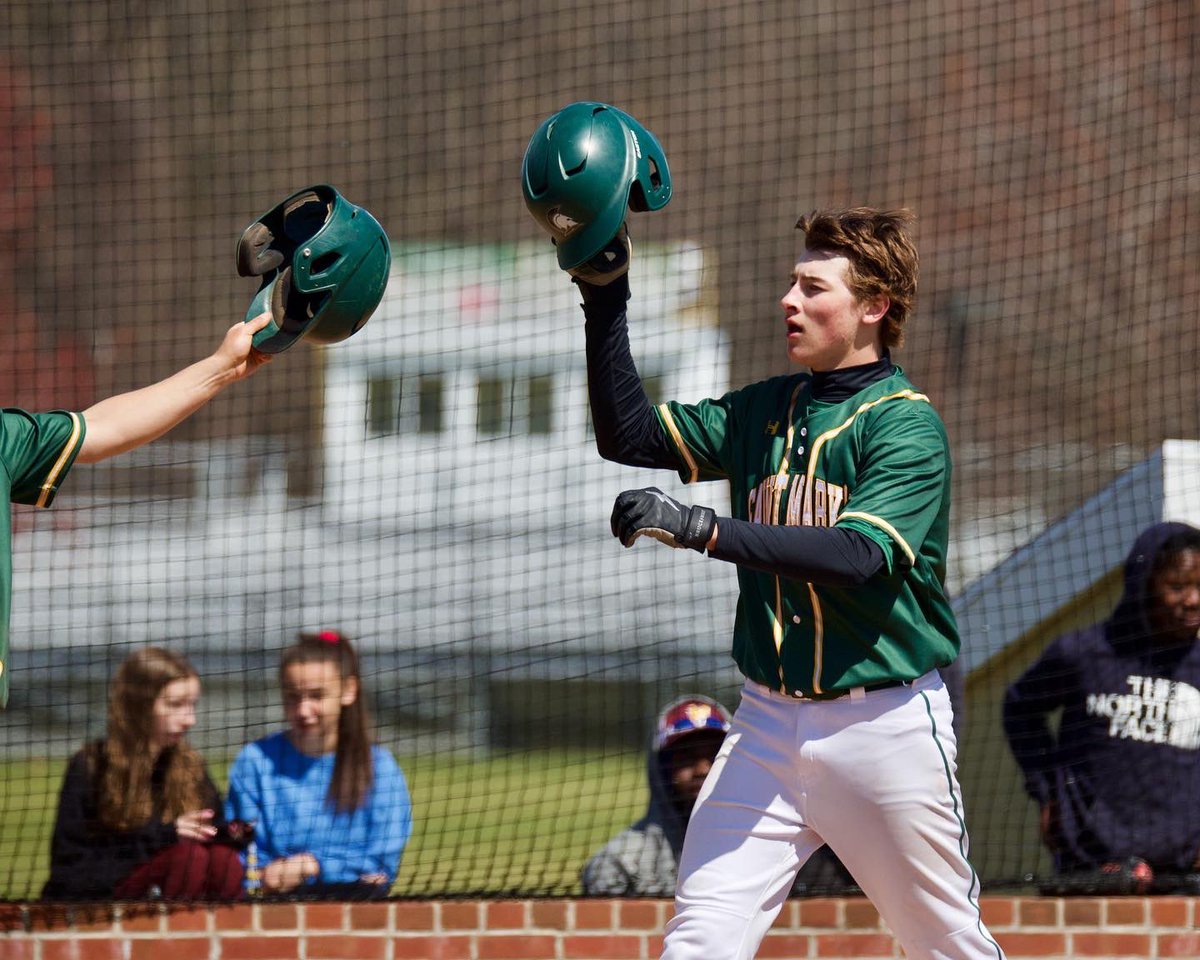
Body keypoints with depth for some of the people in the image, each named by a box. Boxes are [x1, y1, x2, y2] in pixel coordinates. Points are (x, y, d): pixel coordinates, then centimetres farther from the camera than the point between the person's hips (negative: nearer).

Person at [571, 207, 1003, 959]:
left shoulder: (908, 425, -10)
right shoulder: (765, 411, 11)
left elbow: (858, 556, -25)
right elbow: (628, 434, 10)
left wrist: (700, 529, -33)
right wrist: (605, 297, 0)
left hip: (886, 723, -5)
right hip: (770, 720, 5)